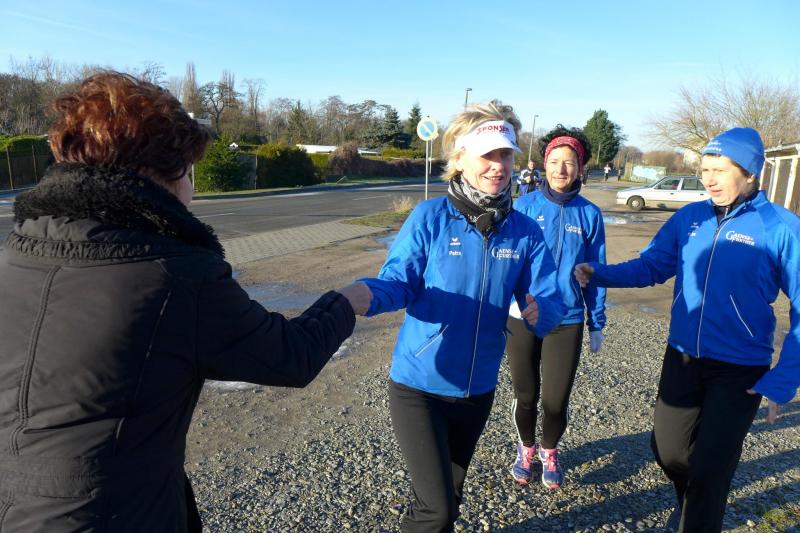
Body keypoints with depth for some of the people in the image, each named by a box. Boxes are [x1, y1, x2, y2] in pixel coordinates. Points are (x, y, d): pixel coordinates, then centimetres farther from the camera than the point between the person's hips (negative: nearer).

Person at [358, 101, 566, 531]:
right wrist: (367, 295, -37)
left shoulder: (526, 233, -5)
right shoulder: (430, 218, -16)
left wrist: (541, 312, -30)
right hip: (419, 387, -4)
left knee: (449, 493, 26)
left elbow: (549, 301, -6)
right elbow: (399, 282, -15)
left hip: (478, 390, 5)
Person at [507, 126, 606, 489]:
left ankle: (549, 452, 37)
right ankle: (526, 448, 42)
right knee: (526, 396, 12)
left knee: (555, 401, 5)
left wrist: (597, 324, 7)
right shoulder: (525, 206, -4)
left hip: (567, 322, 1)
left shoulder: (589, 214, 0)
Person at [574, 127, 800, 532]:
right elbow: (651, 266, 3)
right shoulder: (689, 217, -1)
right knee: (668, 449, 17)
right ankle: (691, 499, 51)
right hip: (682, 358, 4)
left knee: (711, 467, 8)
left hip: (740, 370, -4)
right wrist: (599, 274, -14)